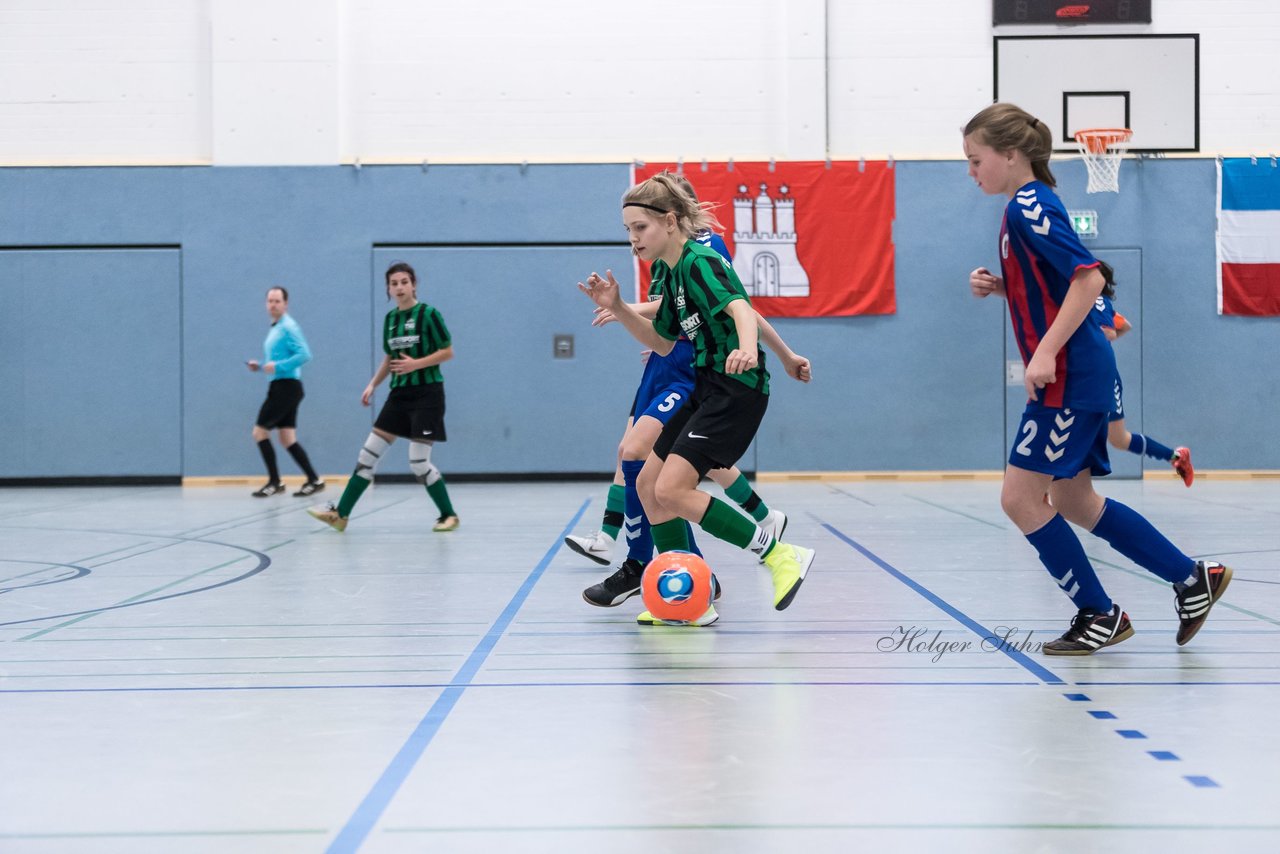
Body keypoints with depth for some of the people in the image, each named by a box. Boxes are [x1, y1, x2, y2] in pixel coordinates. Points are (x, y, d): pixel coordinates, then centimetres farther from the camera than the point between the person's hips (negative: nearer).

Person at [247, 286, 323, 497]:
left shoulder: (288, 327, -11)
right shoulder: (274, 328, 17)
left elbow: (304, 354, -22)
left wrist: (277, 366, -25)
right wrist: (260, 366, 10)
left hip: (286, 387, -9)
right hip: (280, 387, 9)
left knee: (260, 432, -6)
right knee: (287, 439, 7)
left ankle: (274, 482, 1)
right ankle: (314, 480, 8)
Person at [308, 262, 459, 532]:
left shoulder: (428, 314, -9)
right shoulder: (390, 318, 10)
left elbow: (448, 352, -9)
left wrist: (416, 364, -19)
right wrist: (372, 385, 9)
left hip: (427, 394, -6)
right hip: (400, 393, 6)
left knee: (418, 462, -9)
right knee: (369, 453, 2)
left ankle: (449, 515, 9)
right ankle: (340, 514, 5)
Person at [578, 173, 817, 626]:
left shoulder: (699, 262, -15)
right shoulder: (669, 271, 13)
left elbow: (741, 309, -31)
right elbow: (662, 343, 20)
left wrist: (746, 349, -52)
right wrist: (617, 308, 8)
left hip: (737, 388, -10)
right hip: (707, 388, 10)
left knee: (671, 490, -17)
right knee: (648, 484, 8)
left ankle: (782, 556, -10)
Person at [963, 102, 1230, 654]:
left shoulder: (1028, 208, -15)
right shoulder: (1028, 206, 15)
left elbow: (1088, 278, -24)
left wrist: (1045, 352, -27)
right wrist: (997, 286, 8)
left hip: (1069, 377, -10)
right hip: (1076, 376, 10)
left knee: (1020, 499, -6)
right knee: (1072, 502, 16)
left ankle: (1100, 615, 6)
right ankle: (1192, 578, 21)